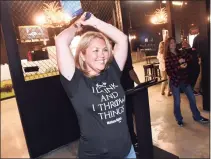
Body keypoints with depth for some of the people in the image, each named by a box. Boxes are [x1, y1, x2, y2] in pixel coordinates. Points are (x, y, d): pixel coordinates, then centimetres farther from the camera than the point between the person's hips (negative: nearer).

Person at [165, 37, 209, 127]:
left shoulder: (180, 53, 6)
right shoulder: (168, 57, -8)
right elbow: (169, 72, -14)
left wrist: (184, 60, -15)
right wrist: (179, 67, -22)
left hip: (184, 80, 5)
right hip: (175, 81, -5)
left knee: (192, 98, 11)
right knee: (177, 101, 5)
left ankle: (197, 117, 30)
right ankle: (179, 119, 25)